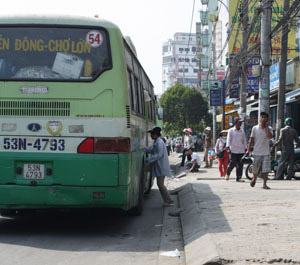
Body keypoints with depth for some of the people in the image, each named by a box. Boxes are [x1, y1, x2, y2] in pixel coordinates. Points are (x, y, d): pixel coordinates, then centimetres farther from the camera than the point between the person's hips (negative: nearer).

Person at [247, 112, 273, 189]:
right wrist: (248, 149, 2)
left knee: (266, 169, -8)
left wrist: (266, 127, -16)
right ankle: (254, 179, 38)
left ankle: (264, 184, -1)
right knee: (256, 169, 10)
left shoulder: (269, 128, 1)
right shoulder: (255, 128, 1)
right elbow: (251, 139, 6)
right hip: (257, 152, 0)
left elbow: (270, 136, -20)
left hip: (266, 153, 0)